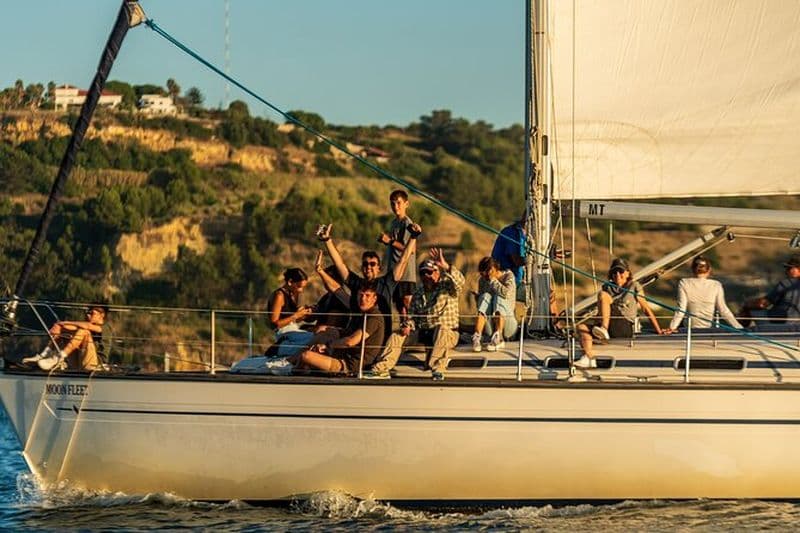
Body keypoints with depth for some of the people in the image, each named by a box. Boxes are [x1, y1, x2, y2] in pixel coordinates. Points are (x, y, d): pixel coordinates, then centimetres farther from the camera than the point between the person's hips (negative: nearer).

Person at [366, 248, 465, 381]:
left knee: (440, 329, -39)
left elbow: (459, 281, -27)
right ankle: (381, 370, -10)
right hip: (423, 334, 6)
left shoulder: (446, 286, -5)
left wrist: (445, 266, -43)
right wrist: (407, 326, -9)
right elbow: (411, 315, 14)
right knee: (396, 336, -9)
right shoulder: (418, 293, 12)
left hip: (448, 334, -5)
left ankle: (437, 370, -38)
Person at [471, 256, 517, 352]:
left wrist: (492, 280, -16)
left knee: (499, 297, -27)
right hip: (490, 322, 2)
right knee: (486, 296, -23)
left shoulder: (508, 275, -2)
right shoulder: (483, 280, 8)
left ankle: (498, 337, -44)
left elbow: (506, 293, -21)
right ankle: (477, 336, -40)